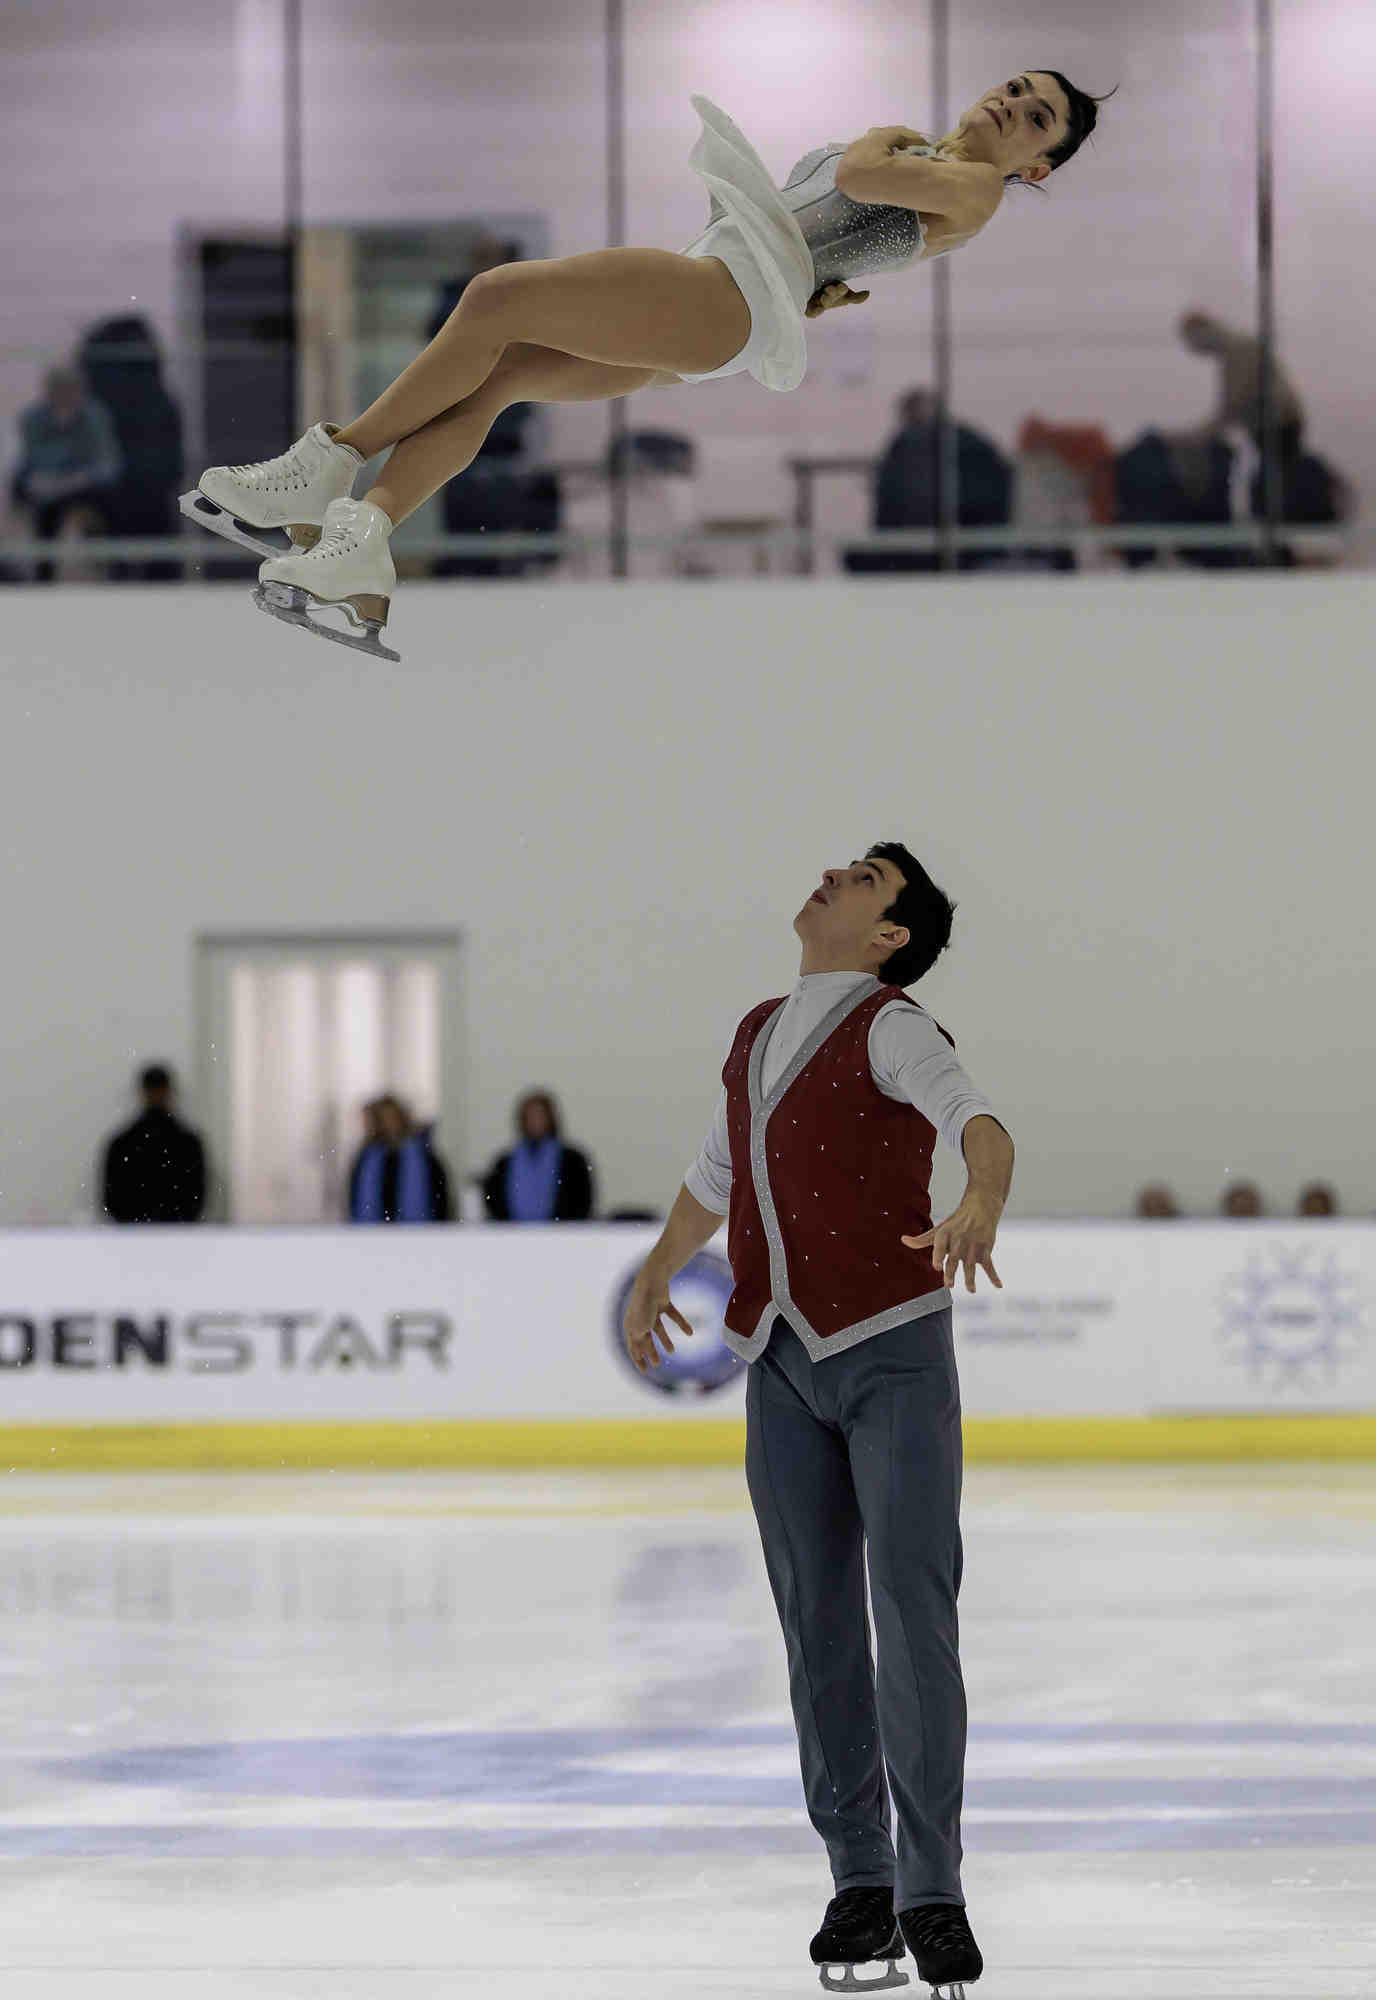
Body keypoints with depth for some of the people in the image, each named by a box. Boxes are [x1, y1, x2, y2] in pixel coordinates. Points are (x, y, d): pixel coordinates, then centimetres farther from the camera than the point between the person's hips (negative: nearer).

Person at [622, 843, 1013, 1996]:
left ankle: (932, 1892, -13)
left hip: (896, 1354, -6)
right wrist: (657, 1275, 45)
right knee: (820, 1629, 2)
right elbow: (717, 1173, 35)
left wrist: (982, 1204, -48)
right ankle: (860, 1882, 8)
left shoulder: (891, 1028, -7)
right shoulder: (760, 1036, 16)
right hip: (785, 1370, 6)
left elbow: (980, 1123, -27)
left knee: (914, 1616, -13)